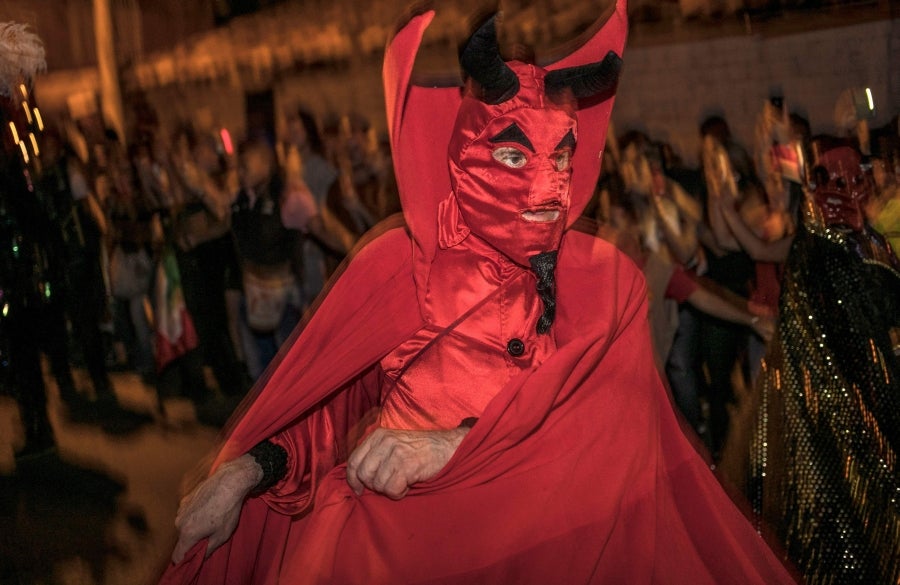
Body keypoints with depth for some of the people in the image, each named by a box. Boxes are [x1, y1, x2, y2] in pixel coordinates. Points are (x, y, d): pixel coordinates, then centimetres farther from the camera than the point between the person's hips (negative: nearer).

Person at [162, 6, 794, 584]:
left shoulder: (607, 279, 2)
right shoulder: (400, 263, 1)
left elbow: (611, 424, -9)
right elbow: (318, 392, 8)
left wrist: (454, 445, -21)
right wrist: (244, 469, -7)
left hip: (547, 532, 1)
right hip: (385, 532, -1)